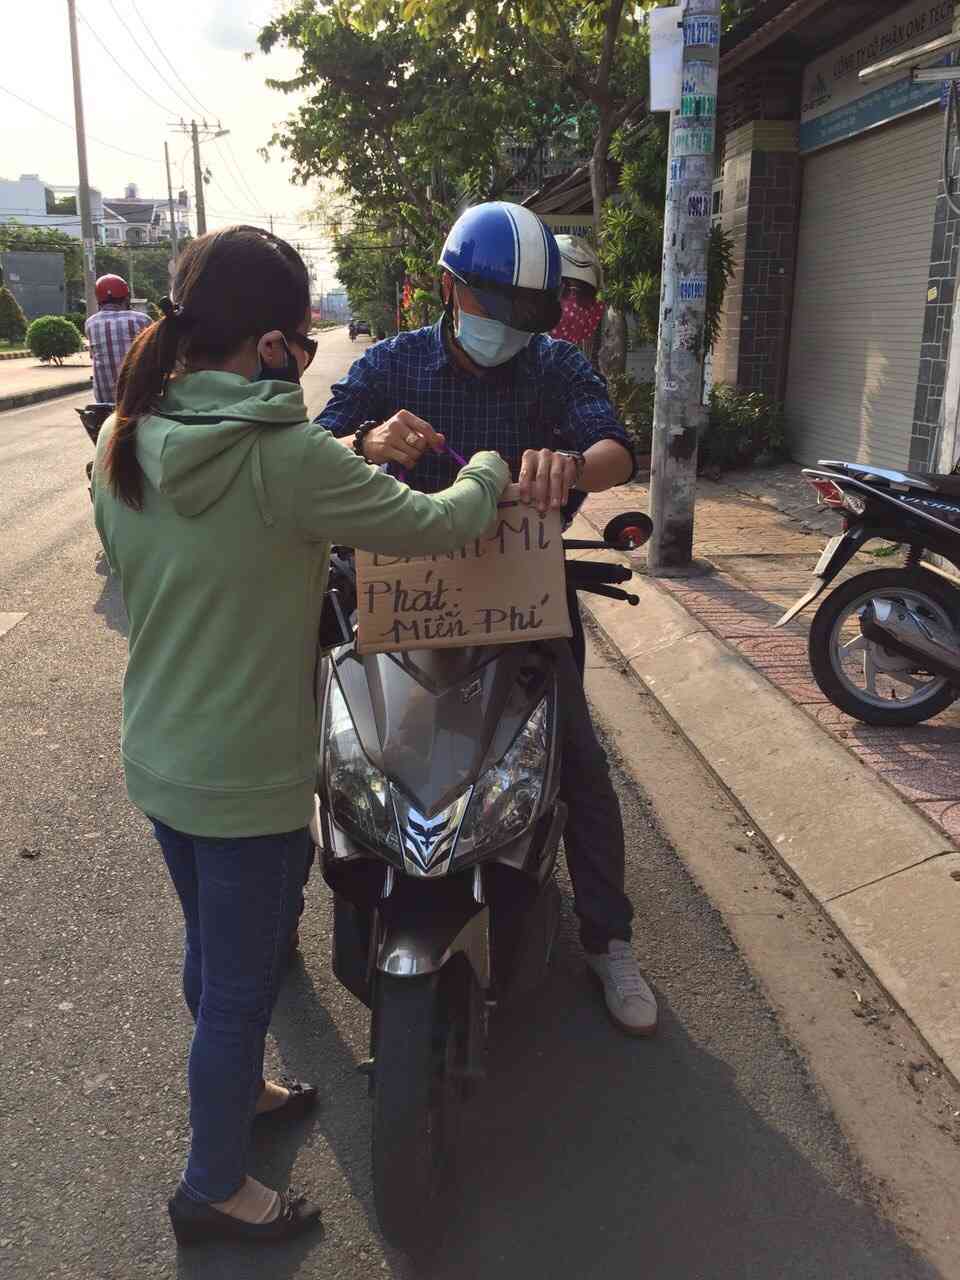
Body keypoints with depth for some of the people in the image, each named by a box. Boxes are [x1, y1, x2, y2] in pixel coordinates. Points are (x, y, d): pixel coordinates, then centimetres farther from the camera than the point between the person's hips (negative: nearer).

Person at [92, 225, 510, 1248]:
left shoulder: (123, 443, -2)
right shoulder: (285, 458, -25)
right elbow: (436, 525, -17)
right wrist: (485, 472, 6)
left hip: (157, 759, 8)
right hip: (249, 779, -7)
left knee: (211, 955, 28)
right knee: (242, 983, 13)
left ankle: (236, 1090, 53)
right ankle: (214, 1187, 35)